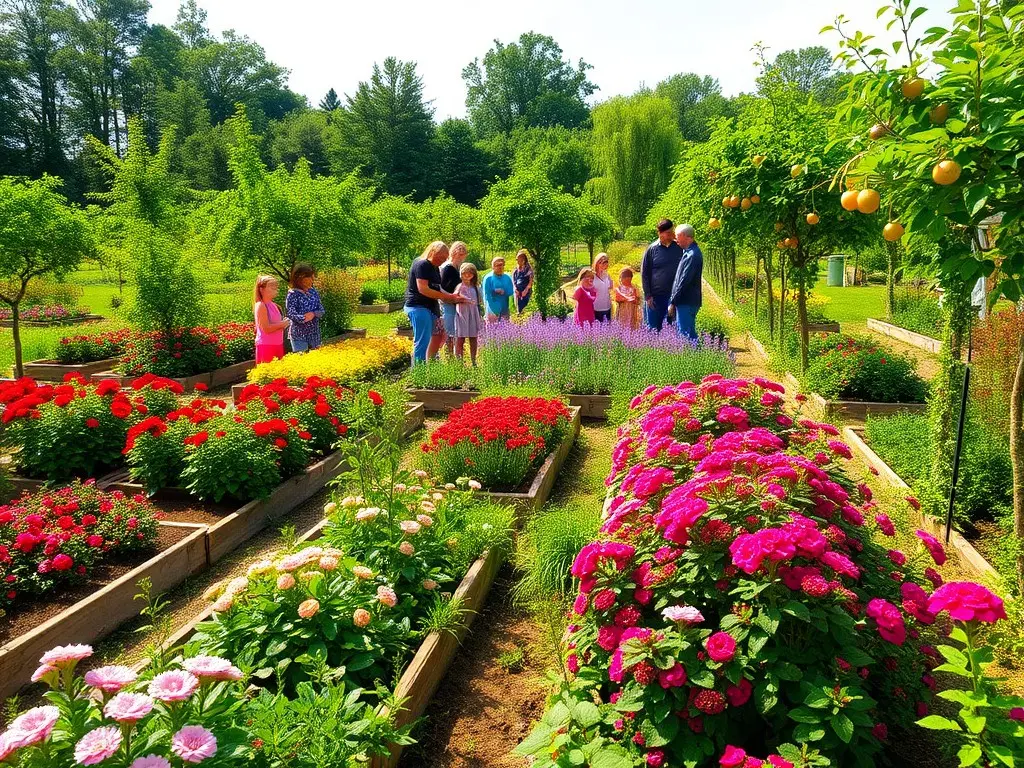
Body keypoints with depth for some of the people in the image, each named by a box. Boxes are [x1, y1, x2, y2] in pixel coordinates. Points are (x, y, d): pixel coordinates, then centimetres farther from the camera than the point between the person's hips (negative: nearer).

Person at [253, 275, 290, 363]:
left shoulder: (273, 305, 11)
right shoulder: (261, 306, -12)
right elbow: (266, 329, -20)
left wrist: (284, 323, 2)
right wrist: (282, 324, -12)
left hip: (278, 344, 8)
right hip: (266, 346, -8)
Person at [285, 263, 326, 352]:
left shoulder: (313, 291, 7)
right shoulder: (293, 294, -10)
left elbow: (321, 310, 6)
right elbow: (290, 314, -17)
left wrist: (313, 314, -15)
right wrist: (304, 318, -29)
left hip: (314, 334, 6)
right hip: (299, 335, -6)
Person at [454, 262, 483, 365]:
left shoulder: (475, 287, 12)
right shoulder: (460, 286, -2)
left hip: (473, 315, 5)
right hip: (462, 314, -5)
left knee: (473, 339, 7)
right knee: (461, 339, -3)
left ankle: (474, 362, 15)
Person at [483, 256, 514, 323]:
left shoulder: (507, 278, 7)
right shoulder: (488, 278, -7)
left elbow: (510, 291, 6)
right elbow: (487, 295, -10)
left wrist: (503, 292, -17)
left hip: (504, 309, 5)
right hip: (493, 310, -5)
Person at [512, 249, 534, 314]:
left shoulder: (529, 269, 2)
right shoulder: (515, 270, 12)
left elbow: (531, 281, -4)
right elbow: (513, 281, 9)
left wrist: (526, 290, -15)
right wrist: (516, 289, -7)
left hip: (526, 291, -3)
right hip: (518, 291, 4)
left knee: (525, 308, -12)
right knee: (518, 308, 2)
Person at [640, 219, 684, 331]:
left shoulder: (679, 248, 0)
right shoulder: (652, 249, -3)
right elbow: (644, 274, 0)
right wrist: (648, 295, -4)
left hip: (674, 296, 1)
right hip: (655, 296, -1)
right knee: (653, 328, 6)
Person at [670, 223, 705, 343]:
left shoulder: (693, 255, -18)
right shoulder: (688, 252, 13)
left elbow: (684, 281, -21)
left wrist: (673, 302, -17)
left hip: (687, 303, -10)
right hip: (685, 301, 10)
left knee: (686, 334, -7)